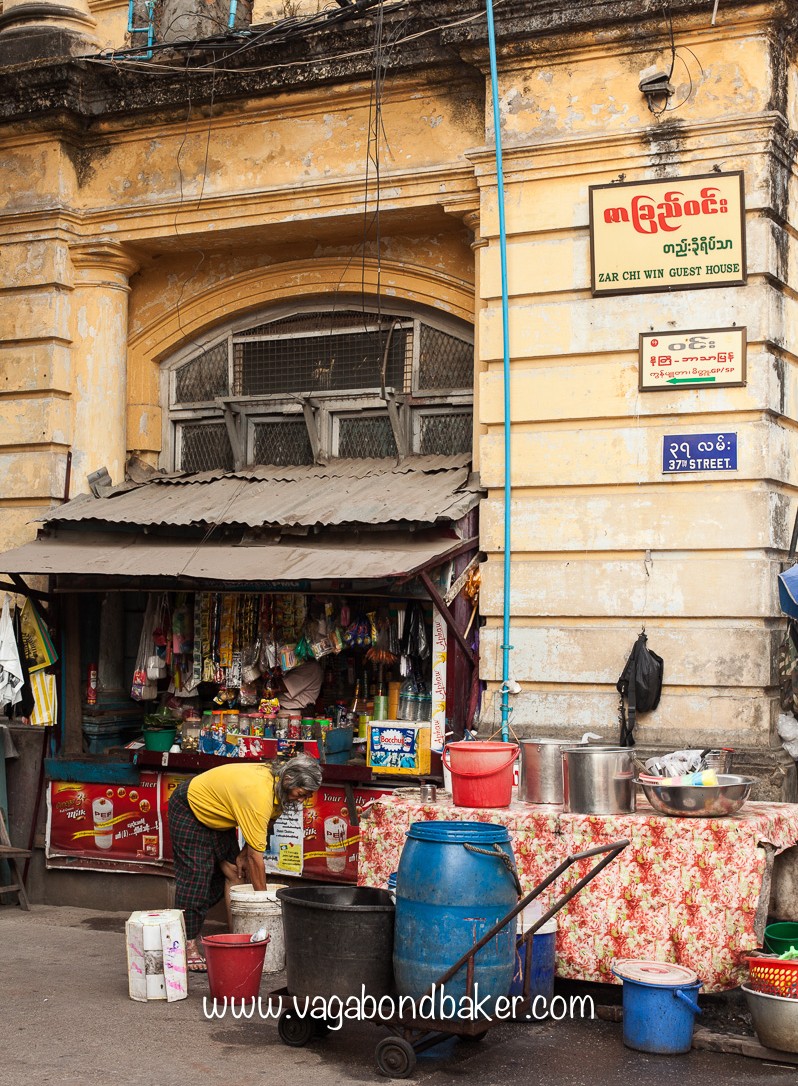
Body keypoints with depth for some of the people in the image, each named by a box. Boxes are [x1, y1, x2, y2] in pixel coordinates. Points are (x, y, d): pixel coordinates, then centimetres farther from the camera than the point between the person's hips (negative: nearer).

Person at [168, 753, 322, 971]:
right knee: (195, 874, -13)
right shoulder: (259, 794, -38)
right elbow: (256, 856, -31)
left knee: (234, 871, 3)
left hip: (214, 812, 9)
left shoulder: (274, 777, -13)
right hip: (189, 808, -9)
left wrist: (243, 854, -6)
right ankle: (188, 944, -9)